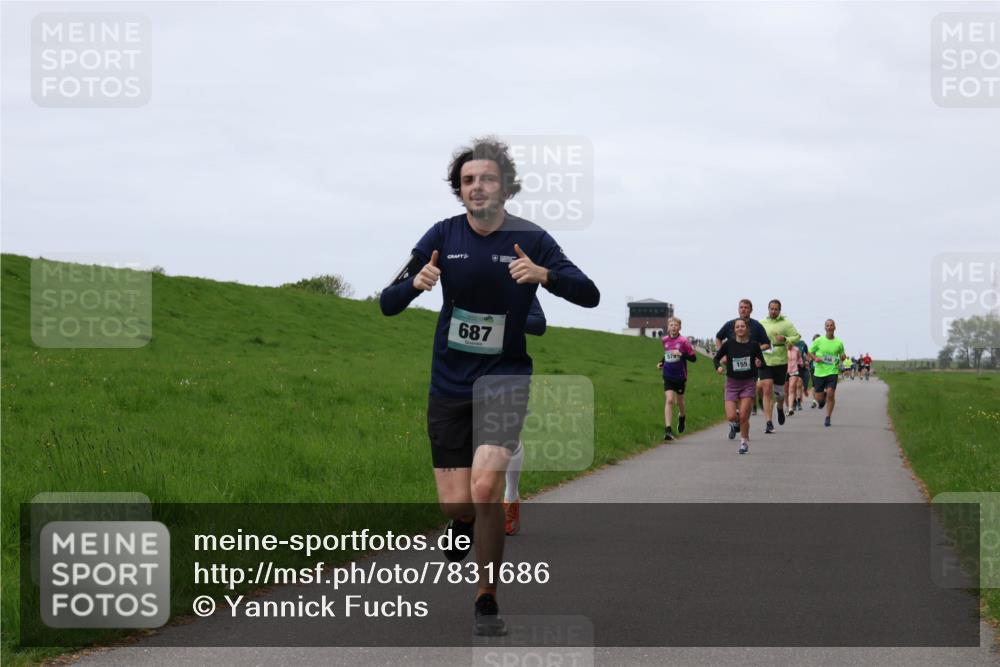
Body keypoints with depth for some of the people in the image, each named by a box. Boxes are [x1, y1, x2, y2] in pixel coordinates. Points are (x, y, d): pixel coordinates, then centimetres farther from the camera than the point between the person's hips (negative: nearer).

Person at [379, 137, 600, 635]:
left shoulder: (530, 239, -6)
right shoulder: (443, 236, -1)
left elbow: (589, 294, -10)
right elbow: (388, 304, -1)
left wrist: (544, 274, -29)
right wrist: (415, 283, -24)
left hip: (505, 376, -2)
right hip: (449, 382, 2)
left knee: (484, 488, -20)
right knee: (455, 501, -3)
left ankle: (487, 601, -4)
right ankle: (463, 521, 37)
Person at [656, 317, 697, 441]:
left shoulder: (684, 341, -11)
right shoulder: (664, 340, 2)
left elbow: (693, 358, -11)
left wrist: (681, 354, -25)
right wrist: (662, 362, 6)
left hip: (680, 377, -2)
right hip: (668, 376, 2)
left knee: (679, 401, 14)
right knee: (669, 400, -13)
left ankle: (682, 417, 49)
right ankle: (668, 429, -17)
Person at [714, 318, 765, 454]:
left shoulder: (753, 345, -4)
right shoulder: (729, 344, -4)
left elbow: (762, 362, 5)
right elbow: (717, 357, 8)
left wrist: (759, 363, -18)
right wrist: (718, 367, -13)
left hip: (748, 383, -1)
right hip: (732, 383, 1)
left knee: (743, 416, -8)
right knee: (731, 416, -9)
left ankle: (745, 441, 13)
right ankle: (735, 424, 28)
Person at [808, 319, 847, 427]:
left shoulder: (839, 343, 4)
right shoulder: (819, 341, 1)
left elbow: (842, 356, 16)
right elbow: (810, 352, 9)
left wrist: (842, 358, -7)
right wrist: (815, 358, -11)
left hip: (832, 372, 0)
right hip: (819, 372, 1)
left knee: (830, 393, -16)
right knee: (818, 397, 0)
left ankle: (828, 418, -2)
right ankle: (822, 400, 40)